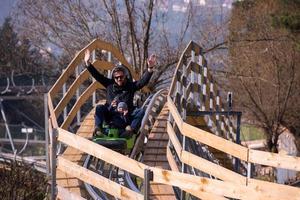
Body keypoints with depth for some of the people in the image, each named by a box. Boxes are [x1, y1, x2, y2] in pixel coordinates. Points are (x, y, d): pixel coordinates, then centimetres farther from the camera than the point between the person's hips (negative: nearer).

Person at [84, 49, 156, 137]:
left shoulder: (131, 85, 7)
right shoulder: (110, 84, 11)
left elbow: (143, 81, -6)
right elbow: (97, 75, 8)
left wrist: (150, 68, -21)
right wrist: (88, 63, -2)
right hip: (110, 116, 1)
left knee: (141, 111, -25)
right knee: (99, 108, -25)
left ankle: (132, 128, -41)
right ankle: (97, 128, -35)